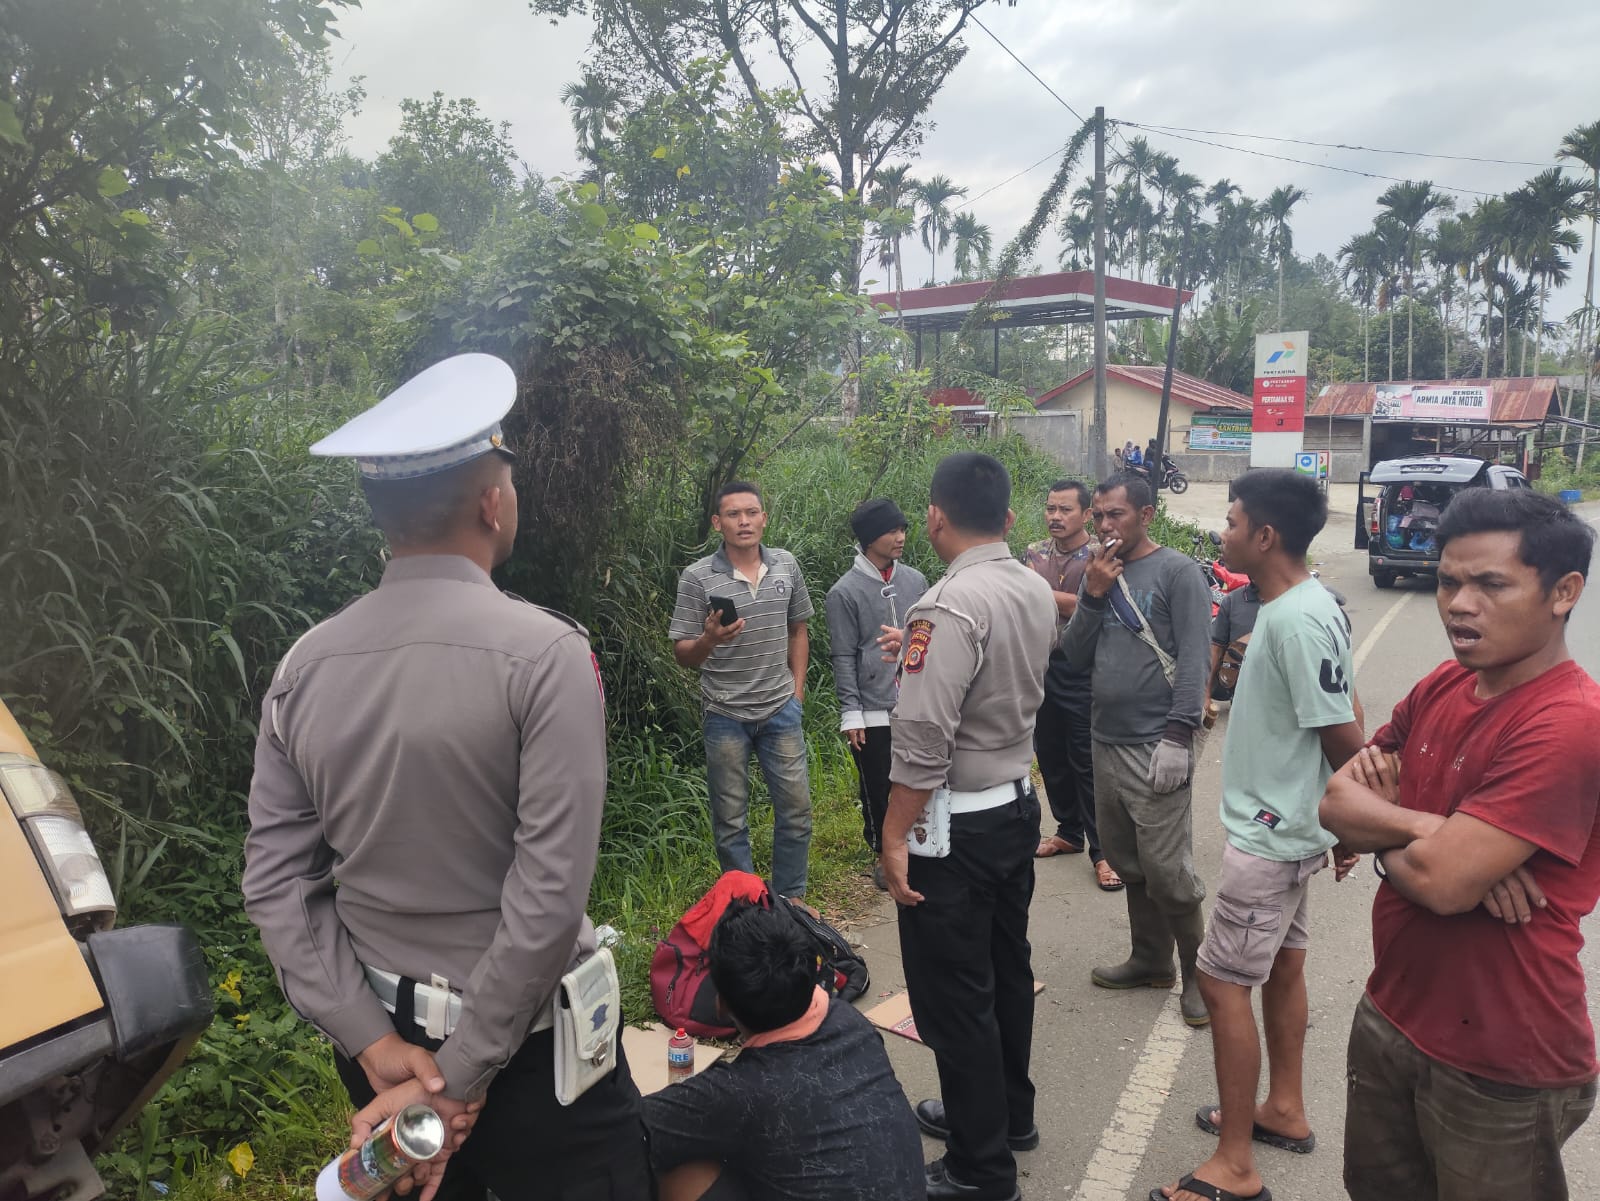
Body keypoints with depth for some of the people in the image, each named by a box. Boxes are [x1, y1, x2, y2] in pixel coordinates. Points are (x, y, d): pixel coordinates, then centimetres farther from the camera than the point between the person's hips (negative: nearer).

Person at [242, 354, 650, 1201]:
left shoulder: (302, 667, -3)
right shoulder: (545, 653, -19)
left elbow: (275, 883, -3)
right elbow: (548, 897, -22)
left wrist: (371, 1039, -4)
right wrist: (460, 1077, -14)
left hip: (379, 1035, 5)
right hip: (526, 1044, -5)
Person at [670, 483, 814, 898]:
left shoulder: (786, 566, 1)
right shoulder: (697, 577, -9)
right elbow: (682, 654, -7)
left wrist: (796, 690, 8)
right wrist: (710, 640, -28)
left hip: (780, 710, 3)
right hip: (725, 715, -3)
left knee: (796, 809, 9)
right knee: (730, 819, 7)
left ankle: (790, 901, 27)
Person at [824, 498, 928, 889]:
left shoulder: (915, 581, 5)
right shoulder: (845, 592, -8)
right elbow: (843, 659, -7)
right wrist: (851, 714, -9)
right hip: (873, 712, -3)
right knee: (878, 789, 7)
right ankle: (883, 853, 27)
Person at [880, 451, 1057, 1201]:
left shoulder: (951, 606, -25)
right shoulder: (1036, 590, 2)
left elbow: (922, 740, -26)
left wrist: (894, 837, -17)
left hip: (956, 825, -9)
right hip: (1017, 805, 9)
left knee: (954, 996, 6)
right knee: (1004, 972, 22)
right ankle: (1006, 1114, 41)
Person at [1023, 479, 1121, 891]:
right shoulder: (1034, 554, 9)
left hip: (1081, 675, -6)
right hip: (1041, 669, 6)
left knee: (1087, 765, -2)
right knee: (1051, 759, 15)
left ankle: (1102, 850, 7)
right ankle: (1069, 832, 32)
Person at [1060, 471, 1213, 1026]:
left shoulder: (1178, 572, -6)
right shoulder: (1100, 573, 12)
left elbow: (1193, 660, -12)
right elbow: (1075, 658, 7)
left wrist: (1177, 737, -18)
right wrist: (1093, 596, -5)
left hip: (1154, 746, -6)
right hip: (1106, 742, 6)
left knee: (1167, 871, -3)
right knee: (1128, 865, 15)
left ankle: (1197, 972, 16)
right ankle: (1151, 960, 30)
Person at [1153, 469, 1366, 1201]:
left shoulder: (1298, 619, -25)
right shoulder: (1294, 606, 5)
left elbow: (1344, 737, -23)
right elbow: (1338, 718, 11)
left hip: (1270, 835, -10)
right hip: (1285, 828, 10)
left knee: (1222, 981, -2)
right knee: (1281, 967, 21)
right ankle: (1283, 1111, 39)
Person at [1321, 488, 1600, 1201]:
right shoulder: (1442, 687, 0)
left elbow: (1441, 881, -30)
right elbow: (1335, 801, -1)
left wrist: (1380, 832, -10)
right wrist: (1427, 829, -18)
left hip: (1499, 1068, -7)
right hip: (1391, 1014, 7)